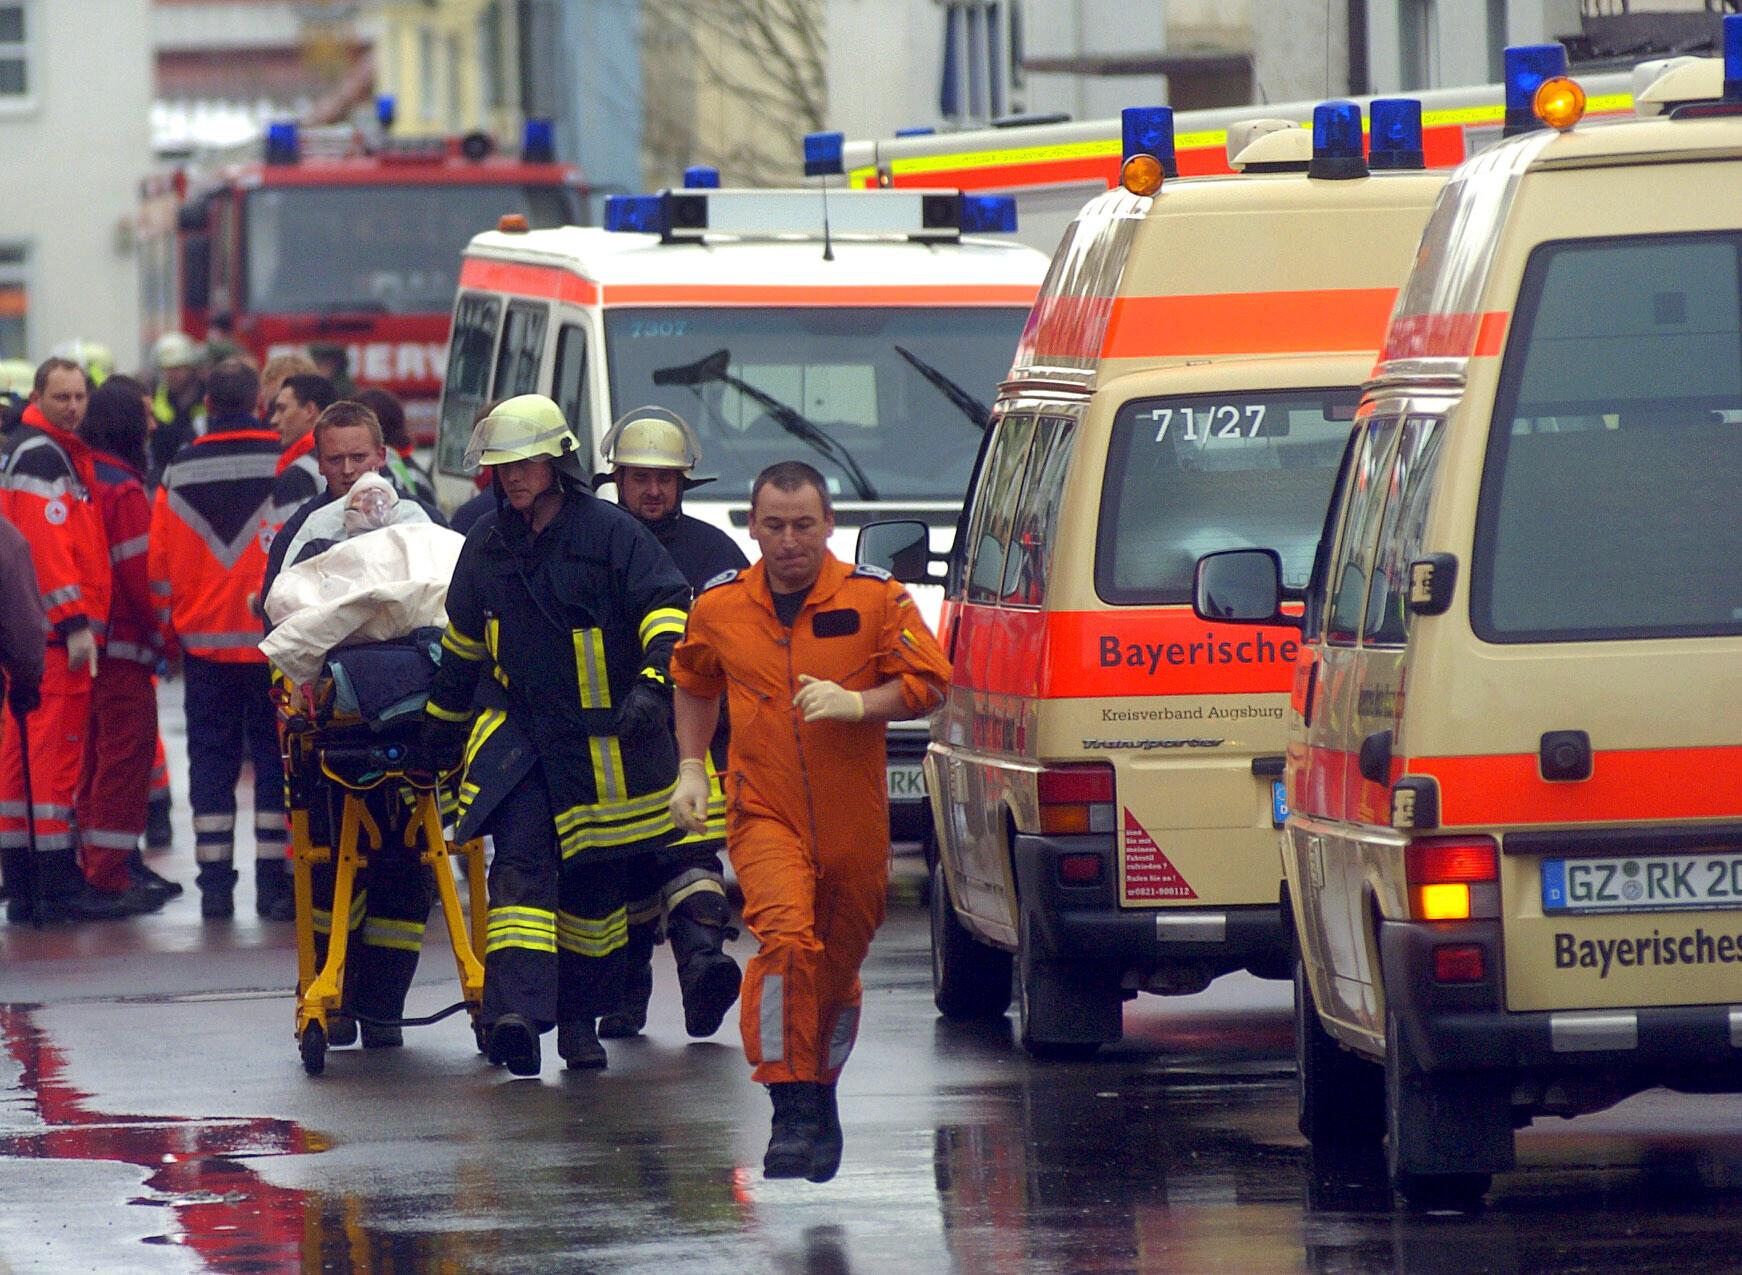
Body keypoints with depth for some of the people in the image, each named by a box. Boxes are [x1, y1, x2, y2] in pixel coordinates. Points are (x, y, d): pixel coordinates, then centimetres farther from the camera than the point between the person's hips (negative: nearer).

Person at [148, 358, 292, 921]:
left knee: (211, 757, 8)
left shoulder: (179, 473, 3)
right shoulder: (286, 466, -6)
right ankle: (274, 881, -1)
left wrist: (168, 633, 18)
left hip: (203, 641, 2)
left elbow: (160, 559, 8)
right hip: (274, 639, -2)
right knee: (274, 755, 3)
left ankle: (215, 882, 3)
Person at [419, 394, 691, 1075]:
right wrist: (442, 721, 26)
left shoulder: (610, 533, -9)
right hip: (516, 732, 2)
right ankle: (518, 1008, -28)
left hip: (603, 739, -2)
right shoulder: (488, 544, 7)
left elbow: (667, 607, -13)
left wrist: (653, 681, -29)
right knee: (521, 862, -15)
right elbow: (464, 641, 20)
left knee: (595, 879, 7)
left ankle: (580, 1019, 20)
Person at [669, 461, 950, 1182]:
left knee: (839, 967, 12)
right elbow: (693, 685, 22)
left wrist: (855, 702, -19)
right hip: (764, 812, -1)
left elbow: (928, 683, -3)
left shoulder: (873, 599, -3)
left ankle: (822, 1100, 35)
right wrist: (691, 768, 13)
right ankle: (791, 1115, -22)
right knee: (787, 938, -23)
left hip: (854, 819, 1)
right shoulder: (719, 608, 4)